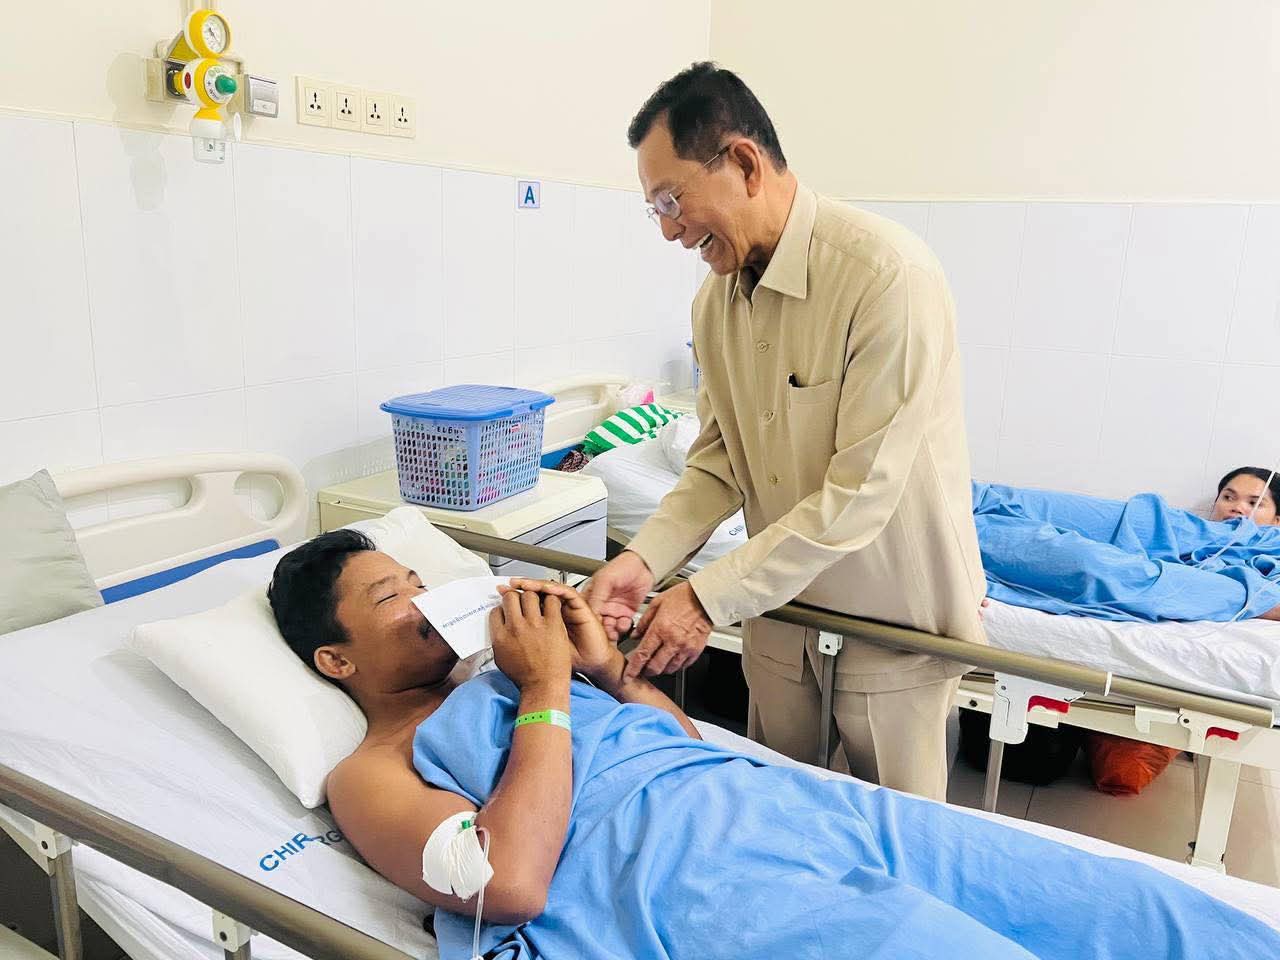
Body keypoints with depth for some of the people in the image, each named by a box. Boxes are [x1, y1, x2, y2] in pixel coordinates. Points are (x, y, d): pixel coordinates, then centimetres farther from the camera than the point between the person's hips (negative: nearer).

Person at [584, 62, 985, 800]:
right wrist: (646, 559, -13)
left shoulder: (890, 276, -24)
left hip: (892, 617, -5)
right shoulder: (717, 295, -1)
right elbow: (718, 460, 2)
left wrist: (711, 596, -24)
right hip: (781, 604, 6)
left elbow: (861, 493, -25)